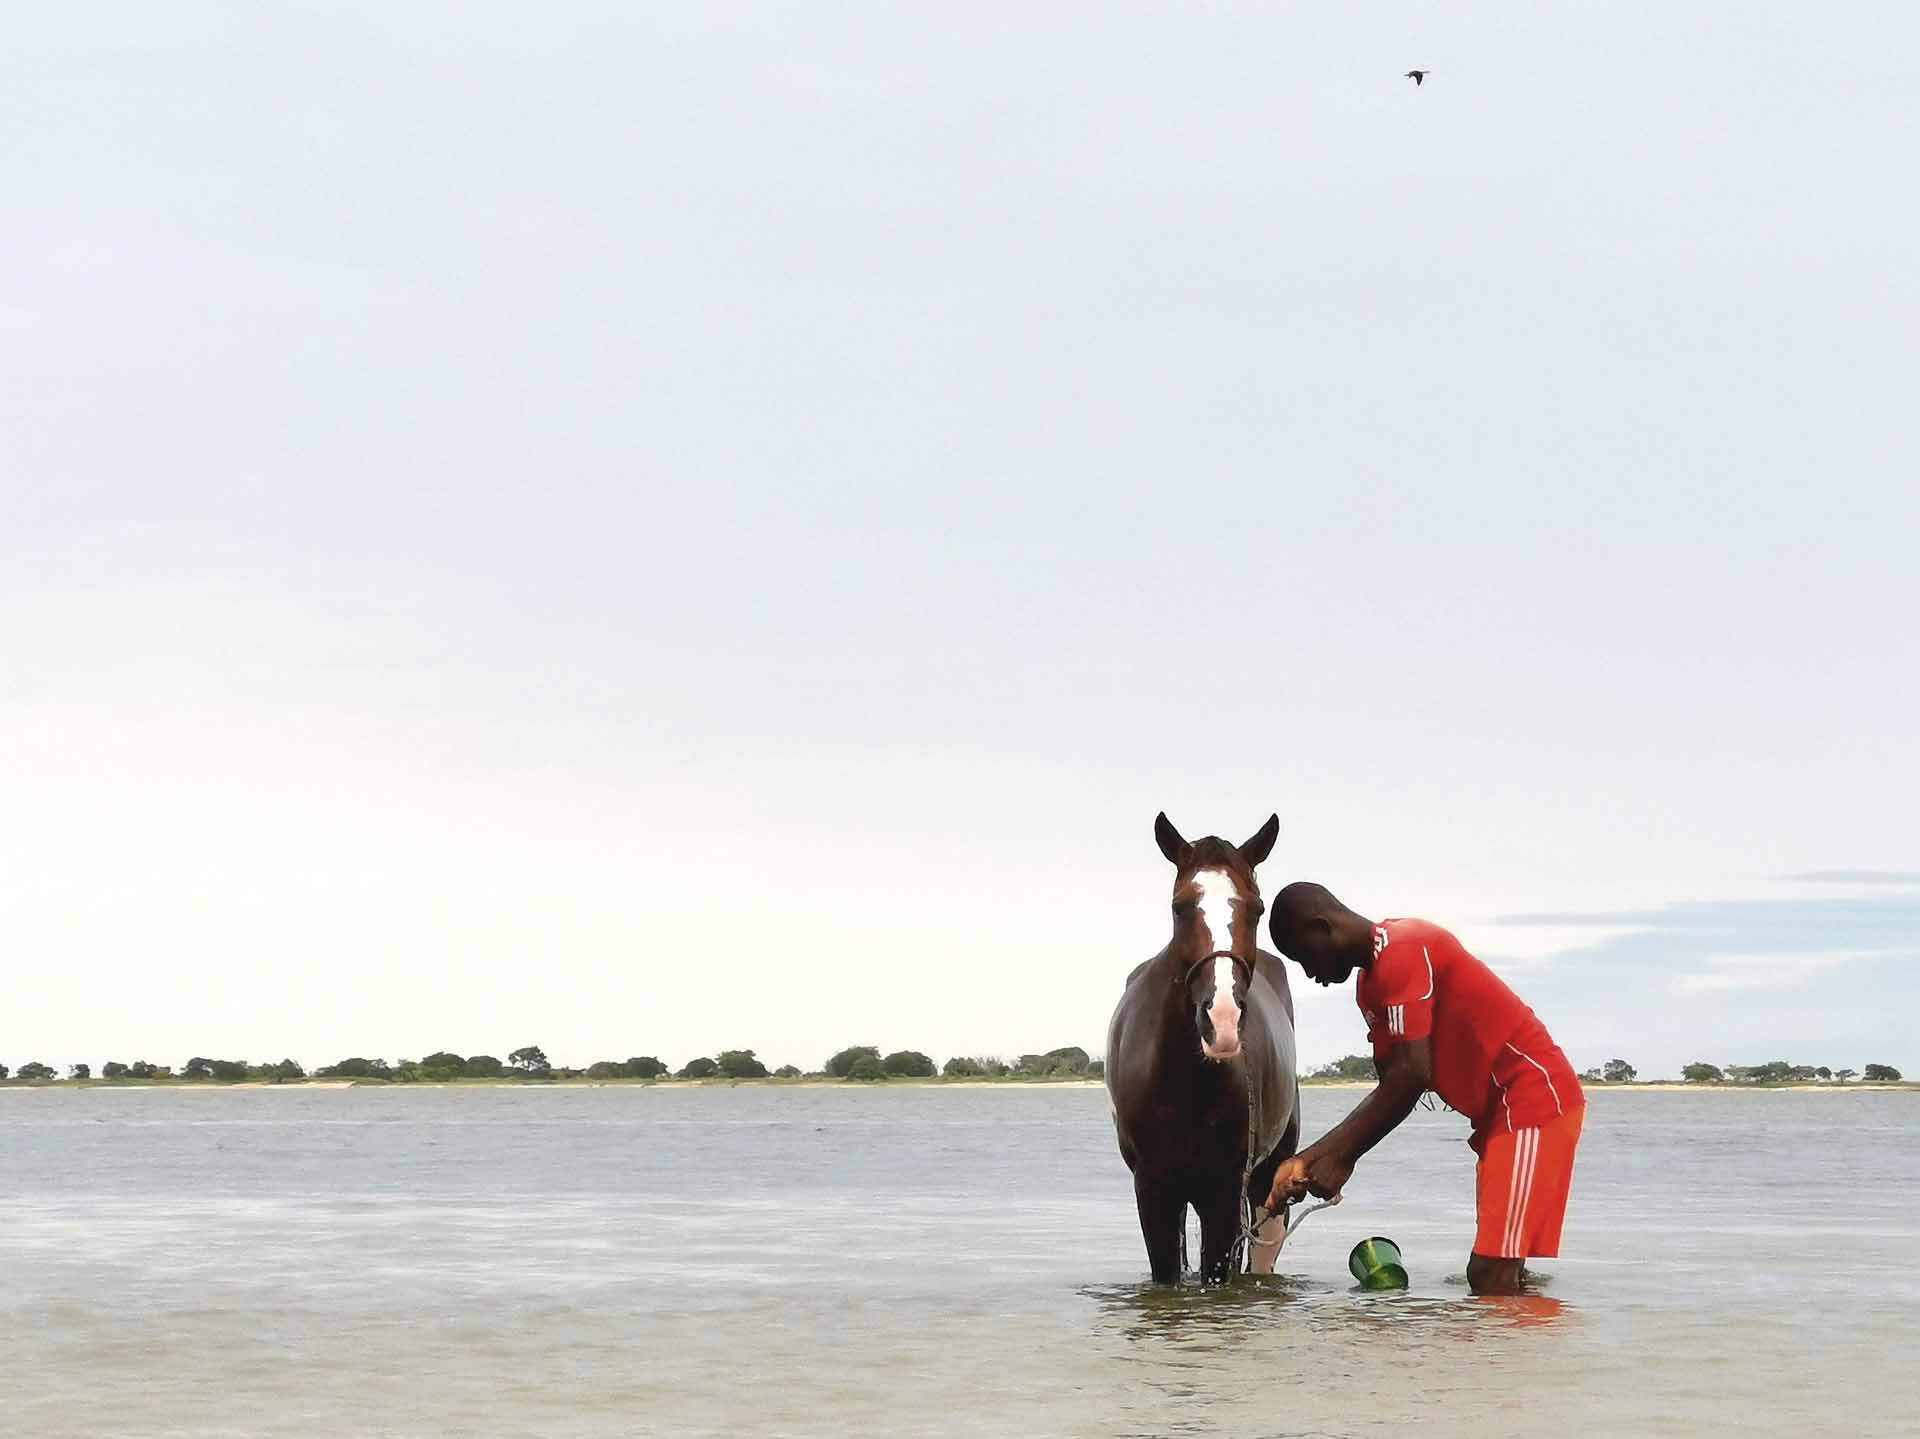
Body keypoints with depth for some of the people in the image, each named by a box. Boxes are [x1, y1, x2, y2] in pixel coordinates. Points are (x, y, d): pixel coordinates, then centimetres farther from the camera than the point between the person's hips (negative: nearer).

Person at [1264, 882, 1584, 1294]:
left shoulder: (1400, 951, -16)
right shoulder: (1371, 982, 17)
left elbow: (1412, 1076, -22)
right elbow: (1390, 1089, 14)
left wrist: (1341, 1158, -15)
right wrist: (1308, 1159, 4)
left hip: (1535, 1100, -11)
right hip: (1503, 1110, 11)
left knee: (1492, 1276, -17)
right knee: (1492, 1275, 10)